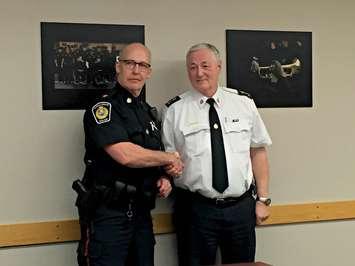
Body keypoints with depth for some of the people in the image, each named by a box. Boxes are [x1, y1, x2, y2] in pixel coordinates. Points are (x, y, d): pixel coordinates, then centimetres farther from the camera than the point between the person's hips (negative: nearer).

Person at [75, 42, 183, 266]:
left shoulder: (149, 112, 15)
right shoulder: (102, 109, -10)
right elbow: (125, 155, -24)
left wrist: (164, 178, 1)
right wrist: (170, 158, -10)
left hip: (141, 213, 7)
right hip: (107, 214, -7)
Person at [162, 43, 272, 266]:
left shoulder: (244, 103, 5)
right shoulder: (175, 110, 1)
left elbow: (258, 152, 6)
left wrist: (263, 199, 3)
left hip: (242, 207, 2)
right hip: (196, 209, -1)